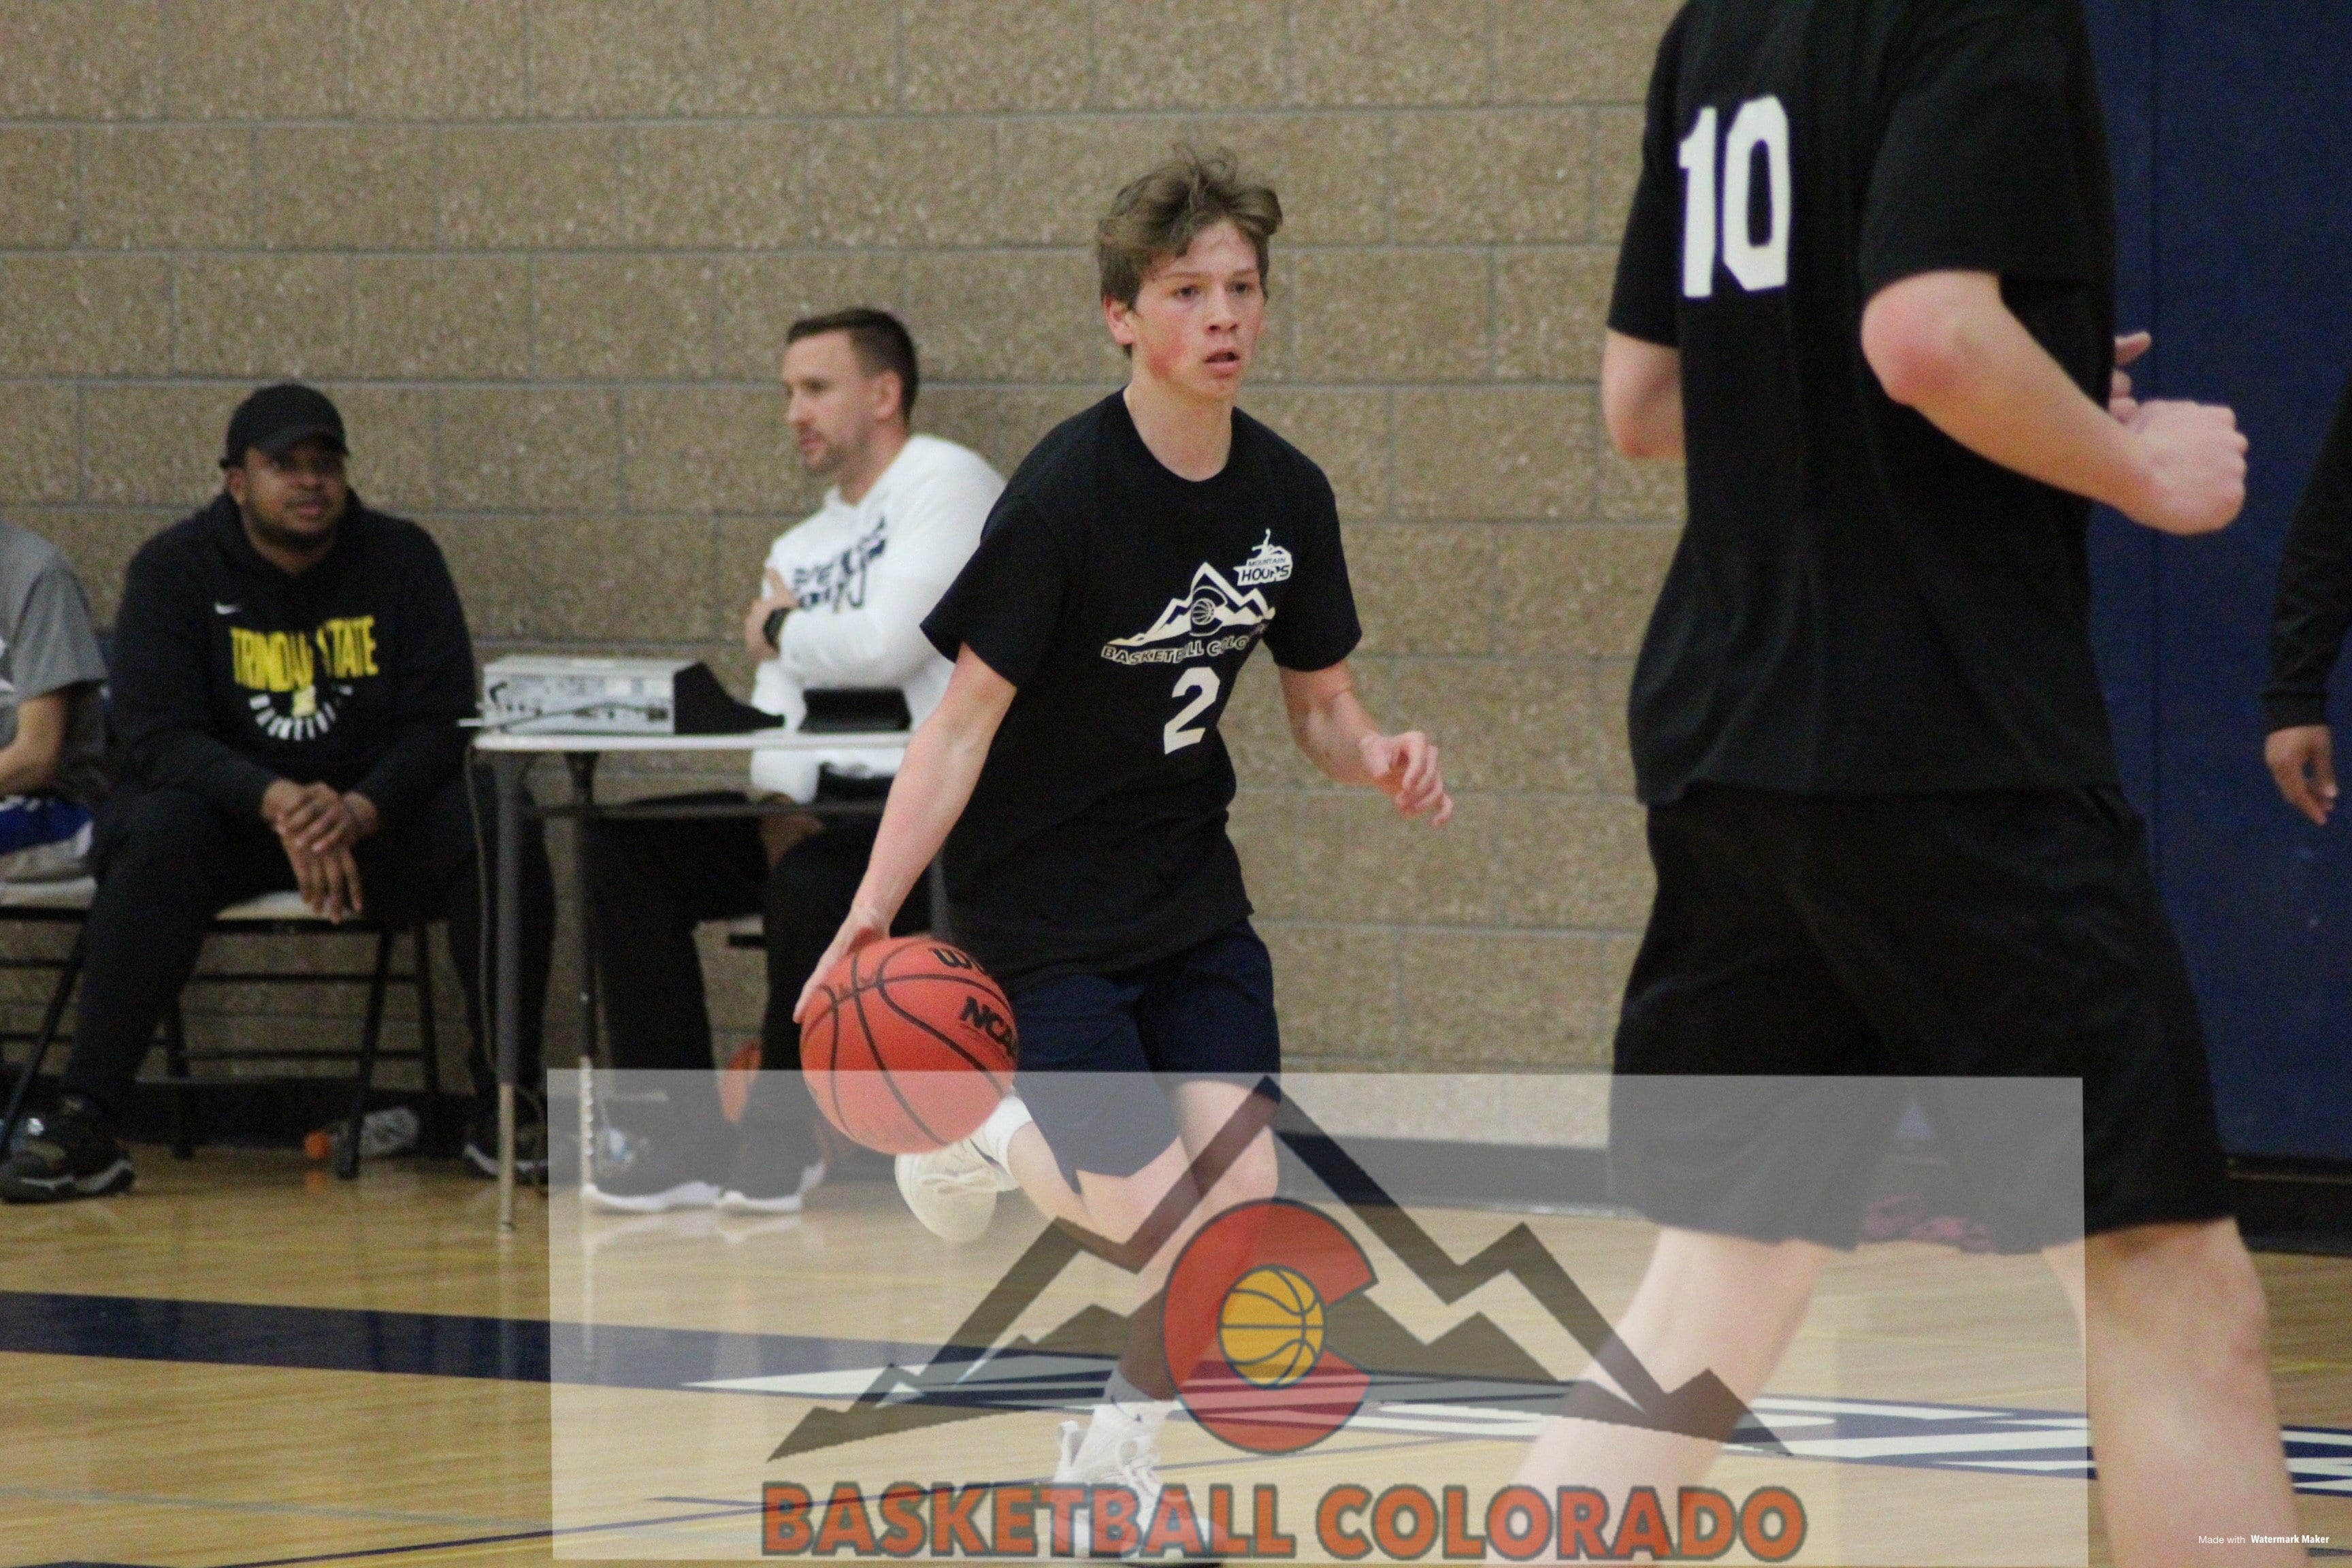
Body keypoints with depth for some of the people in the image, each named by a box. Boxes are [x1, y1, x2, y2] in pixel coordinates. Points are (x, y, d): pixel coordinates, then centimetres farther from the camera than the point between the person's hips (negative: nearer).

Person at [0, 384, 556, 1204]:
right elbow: (155, 735, -16)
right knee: (157, 837, -35)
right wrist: (276, 801, -35)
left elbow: (441, 725, -7)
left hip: (376, 812, 2)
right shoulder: (174, 570, -6)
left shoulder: (401, 559, -1)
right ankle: (84, 1122, -37)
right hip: (223, 805, -2)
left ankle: (504, 1112, -17)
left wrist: (358, 811, -29)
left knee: (503, 830, -25)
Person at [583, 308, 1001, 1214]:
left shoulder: (946, 485, -7)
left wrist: (780, 630, -1)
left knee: (813, 883, -36)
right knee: (626, 852, -7)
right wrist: (781, 815, -12)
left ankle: (782, 1140, -14)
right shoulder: (803, 546, 20)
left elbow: (888, 646, -20)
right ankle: (683, 1143, -11)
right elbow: (778, 706, 9)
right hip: (831, 800, 8)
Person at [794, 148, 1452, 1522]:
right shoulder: (1066, 497, -20)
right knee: (1175, 1224, -13)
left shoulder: (1286, 496, -2)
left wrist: (1382, 761, -14)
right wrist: (872, 916, -27)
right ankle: (988, 1139, 19)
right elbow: (969, 714, -19)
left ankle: (1118, 1452, 18)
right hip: (1040, 909, -5)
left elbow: (1321, 700, 10)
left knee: (1244, 1203, -7)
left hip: (1191, 893, 5)